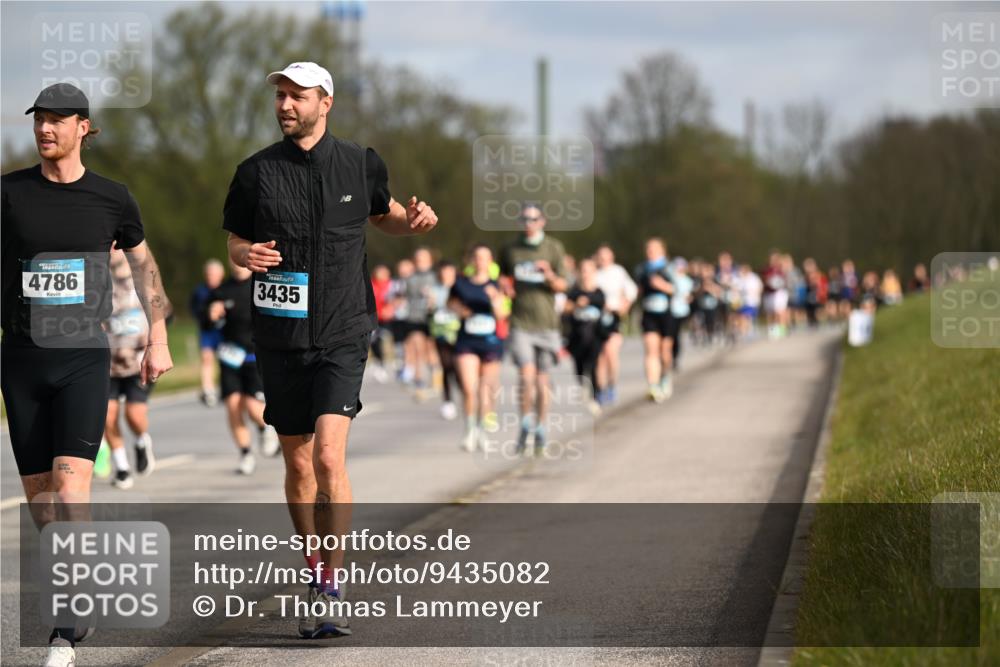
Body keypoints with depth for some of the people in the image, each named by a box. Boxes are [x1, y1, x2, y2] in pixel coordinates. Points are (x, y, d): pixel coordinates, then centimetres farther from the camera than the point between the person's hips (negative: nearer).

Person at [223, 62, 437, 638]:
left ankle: (332, 590, -14)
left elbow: (381, 212, 22)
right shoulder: (258, 172, 2)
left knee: (329, 455, -17)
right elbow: (235, 241, 12)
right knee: (298, 465, 8)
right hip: (281, 337, 2)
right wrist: (245, 254, -12)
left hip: (343, 335, -2)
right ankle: (317, 568, 28)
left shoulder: (360, 164, 3)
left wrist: (413, 220, 0)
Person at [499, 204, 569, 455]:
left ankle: (540, 432, 17)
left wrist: (549, 275, -22)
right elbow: (501, 277, 25)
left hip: (546, 321, 0)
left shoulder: (554, 248, 3)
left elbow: (562, 286, -1)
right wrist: (504, 287, 3)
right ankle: (526, 426, 0)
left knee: (542, 380, 5)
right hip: (520, 323, 0)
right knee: (526, 375, -15)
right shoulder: (510, 250, 7)